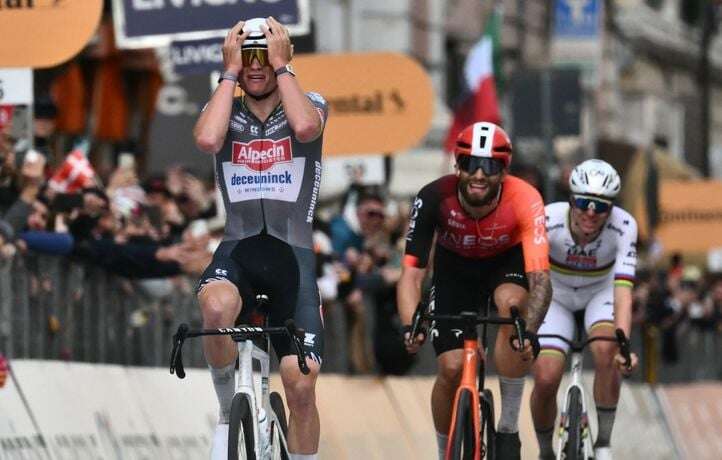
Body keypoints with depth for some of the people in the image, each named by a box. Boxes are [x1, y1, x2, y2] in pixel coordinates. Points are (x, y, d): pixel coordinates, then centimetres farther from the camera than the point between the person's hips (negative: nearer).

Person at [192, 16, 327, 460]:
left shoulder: (310, 103, 6)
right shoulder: (224, 108, 9)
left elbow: (304, 127, -21)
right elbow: (208, 139, -17)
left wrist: (282, 66, -10)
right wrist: (230, 71, -8)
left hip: (293, 253, 0)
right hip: (238, 249, 0)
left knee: (301, 384, -10)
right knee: (215, 308, -36)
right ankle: (228, 411, -11)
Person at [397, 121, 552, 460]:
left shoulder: (524, 200, -35)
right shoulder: (435, 198, -32)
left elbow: (540, 277, -42)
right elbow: (411, 273, -32)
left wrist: (530, 332, -60)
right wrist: (410, 327, -50)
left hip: (507, 261, -1)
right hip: (455, 268, 1)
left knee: (512, 304, -34)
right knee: (451, 368, -12)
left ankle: (509, 428, -19)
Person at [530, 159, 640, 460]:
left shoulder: (623, 227, -31)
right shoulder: (549, 220, -32)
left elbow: (623, 288, -37)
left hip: (601, 291, 0)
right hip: (555, 293, 0)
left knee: (606, 351, -29)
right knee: (546, 378, -16)